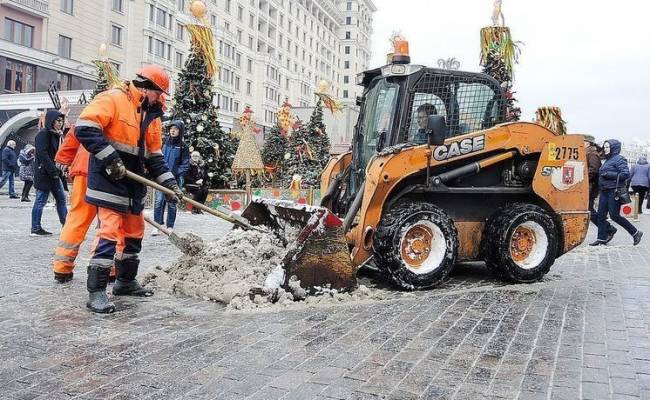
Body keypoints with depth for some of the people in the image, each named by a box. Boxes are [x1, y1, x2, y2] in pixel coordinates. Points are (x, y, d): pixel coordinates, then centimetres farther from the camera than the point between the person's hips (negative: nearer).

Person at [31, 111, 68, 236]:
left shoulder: (56, 135, 15)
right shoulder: (43, 134, -10)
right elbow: (42, 154, -18)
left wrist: (58, 170, 5)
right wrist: (53, 171, -19)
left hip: (54, 173, 9)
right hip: (44, 173, -9)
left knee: (61, 199, 10)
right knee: (41, 200, -3)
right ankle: (35, 229, 4)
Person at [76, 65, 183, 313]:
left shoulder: (151, 115, 14)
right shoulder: (113, 99, -11)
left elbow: (154, 155, 15)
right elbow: (84, 127, -22)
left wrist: (169, 183, 4)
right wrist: (109, 157, -26)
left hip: (134, 182, 9)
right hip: (109, 180, -9)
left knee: (134, 233, 15)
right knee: (110, 232, -14)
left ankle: (126, 282, 30)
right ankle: (96, 291, -8)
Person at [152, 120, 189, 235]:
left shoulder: (183, 146, 1)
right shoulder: (165, 143, 9)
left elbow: (185, 164, -1)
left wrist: (176, 172, -13)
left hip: (175, 179, -2)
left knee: (172, 203, 3)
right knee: (159, 201, -6)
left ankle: (170, 226, 12)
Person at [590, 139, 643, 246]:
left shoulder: (619, 159, -8)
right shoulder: (607, 160, 18)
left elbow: (625, 174, -18)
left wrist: (609, 174, -20)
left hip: (614, 191, -9)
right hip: (605, 191, 9)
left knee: (614, 216, -7)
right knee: (601, 215, 4)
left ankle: (635, 233, 9)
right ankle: (601, 239, 7)